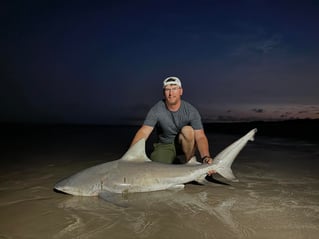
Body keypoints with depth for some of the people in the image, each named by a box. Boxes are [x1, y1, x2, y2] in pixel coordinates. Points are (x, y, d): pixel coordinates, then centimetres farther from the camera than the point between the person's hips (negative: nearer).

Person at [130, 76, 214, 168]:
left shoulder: (191, 111, -19)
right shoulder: (156, 110, -18)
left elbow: (200, 137, -26)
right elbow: (143, 132, -26)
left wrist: (206, 158, -46)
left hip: (185, 143, 0)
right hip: (165, 145, 0)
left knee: (187, 130, -32)